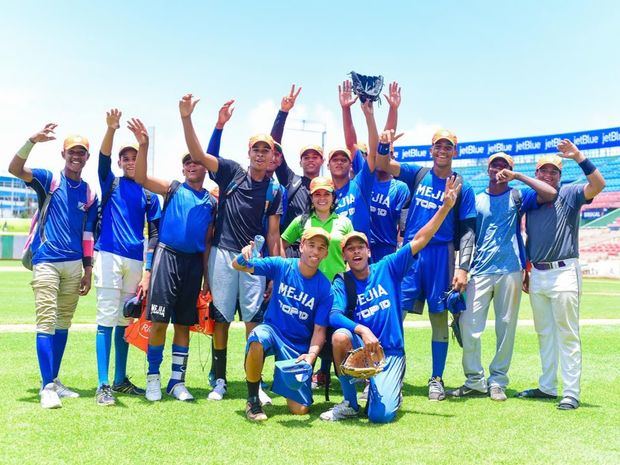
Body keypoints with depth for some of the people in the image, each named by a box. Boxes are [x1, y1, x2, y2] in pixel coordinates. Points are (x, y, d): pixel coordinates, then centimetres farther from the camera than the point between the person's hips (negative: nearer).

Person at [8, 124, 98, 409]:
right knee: (46, 322, -8)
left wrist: (88, 271, 9)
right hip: (46, 262, -5)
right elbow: (14, 169, -17)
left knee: (63, 324, 10)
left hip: (74, 265, 5)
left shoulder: (89, 194, 11)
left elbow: (87, 235, 13)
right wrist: (33, 140, -30)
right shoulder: (49, 180, 1)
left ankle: (53, 381, 20)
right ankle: (47, 386, -6)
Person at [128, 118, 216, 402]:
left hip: (194, 262, 3)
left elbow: (208, 242, 15)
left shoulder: (212, 202, 14)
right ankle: (153, 378, 8)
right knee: (159, 320, -6)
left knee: (184, 323, 8)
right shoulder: (172, 189, 7)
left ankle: (177, 380, 16)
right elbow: (141, 178, -9)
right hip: (168, 255, -3)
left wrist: (207, 277, 11)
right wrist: (143, 145, -21)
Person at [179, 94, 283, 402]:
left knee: (254, 318, -3)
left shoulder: (274, 191, 8)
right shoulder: (231, 172, 5)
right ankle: (219, 381, 13)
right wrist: (186, 118, -17)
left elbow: (273, 234, 7)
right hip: (223, 253, 0)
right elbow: (197, 153, -5)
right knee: (221, 317, 4)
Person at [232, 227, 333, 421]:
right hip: (273, 331, 0)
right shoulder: (281, 266, -8)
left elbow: (319, 330, -9)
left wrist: (311, 355, -28)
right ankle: (252, 400, -16)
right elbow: (238, 266, -9)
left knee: (300, 410, -9)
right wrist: (244, 256, -33)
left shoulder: (325, 288, -10)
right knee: (258, 339, -39)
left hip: (300, 347, 0)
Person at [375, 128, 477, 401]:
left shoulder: (463, 188, 7)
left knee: (439, 317, 3)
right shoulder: (418, 174, 11)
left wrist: (462, 268, -7)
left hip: (442, 254, -1)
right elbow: (383, 164, 1)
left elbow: (467, 231, 2)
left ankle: (436, 379, 13)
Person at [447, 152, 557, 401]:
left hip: (510, 271, -1)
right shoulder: (476, 200, 14)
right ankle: (475, 381, 3)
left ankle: (497, 381, 13)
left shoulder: (517, 196, 10)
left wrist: (517, 176, -6)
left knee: (506, 327, 2)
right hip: (480, 271, 1)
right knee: (468, 323, -8)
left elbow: (551, 194, -7)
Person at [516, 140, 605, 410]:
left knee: (567, 334, -5)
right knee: (544, 334, 13)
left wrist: (577, 156, -23)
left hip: (563, 272, -6)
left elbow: (598, 184, -19)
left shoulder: (569, 194, 1)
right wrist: (526, 272, 16)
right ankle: (547, 386, 23)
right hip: (537, 274, 6)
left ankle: (571, 393, -1)